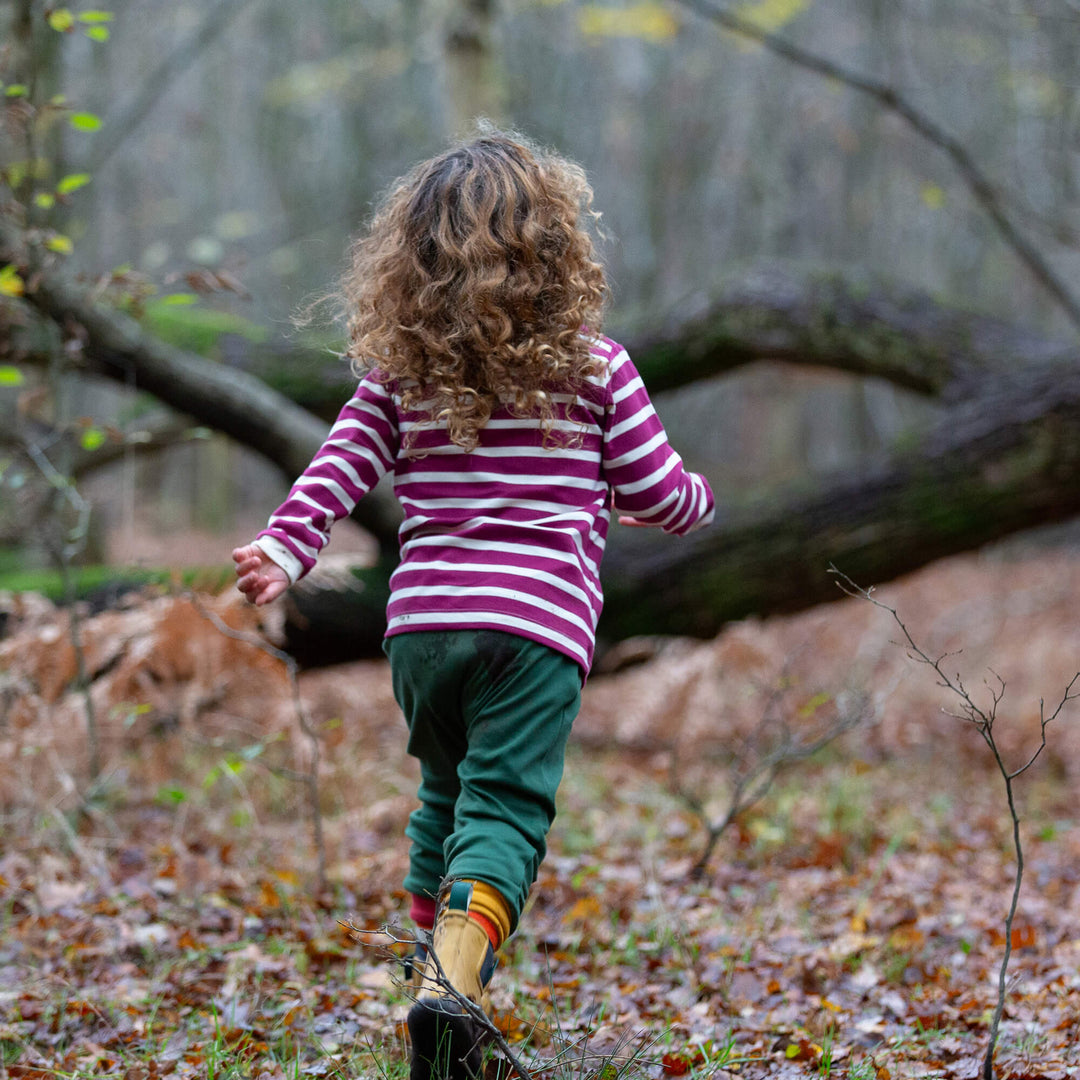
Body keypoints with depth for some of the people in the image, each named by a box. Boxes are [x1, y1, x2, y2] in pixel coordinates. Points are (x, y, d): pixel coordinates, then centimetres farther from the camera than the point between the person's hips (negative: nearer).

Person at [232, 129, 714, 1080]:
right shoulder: (595, 368, 3)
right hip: (539, 621, -4)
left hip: (422, 619, 4)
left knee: (446, 790, 24)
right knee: (505, 804, -9)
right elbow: (659, 493, 10)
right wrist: (699, 499, 30)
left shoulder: (399, 370, 9)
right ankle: (455, 974, -31)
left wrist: (284, 548, -6)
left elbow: (343, 464, -2)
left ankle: (435, 958, 32)